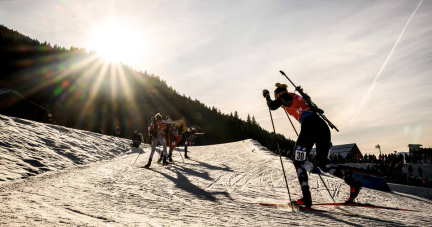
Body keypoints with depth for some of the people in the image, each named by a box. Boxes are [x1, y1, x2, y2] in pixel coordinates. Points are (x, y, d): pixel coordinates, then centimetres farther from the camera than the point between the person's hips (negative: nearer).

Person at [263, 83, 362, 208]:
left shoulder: (286, 96, 11)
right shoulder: (297, 97, 32)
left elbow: (272, 106, -3)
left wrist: (266, 95, 18)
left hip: (310, 126, -7)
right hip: (323, 126, 8)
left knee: (298, 163, 6)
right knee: (323, 163, 15)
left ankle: (306, 198, -4)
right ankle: (352, 182, -4)